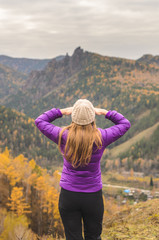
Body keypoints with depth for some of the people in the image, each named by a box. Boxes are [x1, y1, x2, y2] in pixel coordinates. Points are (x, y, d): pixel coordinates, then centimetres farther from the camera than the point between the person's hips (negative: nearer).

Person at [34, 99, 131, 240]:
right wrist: (104, 112, 4)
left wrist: (62, 111, 4)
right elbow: (125, 124, 3)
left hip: (68, 195, 0)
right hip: (93, 196, 0)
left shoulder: (63, 136, -13)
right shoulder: (100, 138, -14)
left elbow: (40, 121, 4)